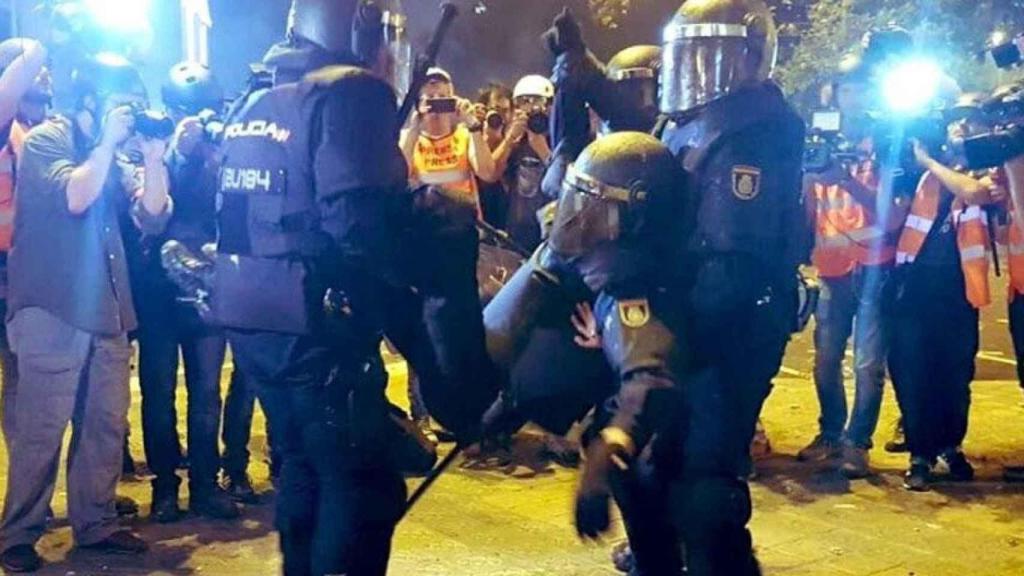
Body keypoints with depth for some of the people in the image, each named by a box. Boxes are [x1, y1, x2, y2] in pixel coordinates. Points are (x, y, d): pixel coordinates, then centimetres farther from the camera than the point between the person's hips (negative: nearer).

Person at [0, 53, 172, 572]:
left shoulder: (118, 153, 16)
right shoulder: (46, 140, -2)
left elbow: (151, 217, 5)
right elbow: (75, 197, -20)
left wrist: (152, 156, -5)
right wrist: (108, 141, -13)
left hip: (107, 310, 7)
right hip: (51, 309, -6)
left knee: (107, 423, 9)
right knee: (42, 428, -5)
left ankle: (95, 523, 20)